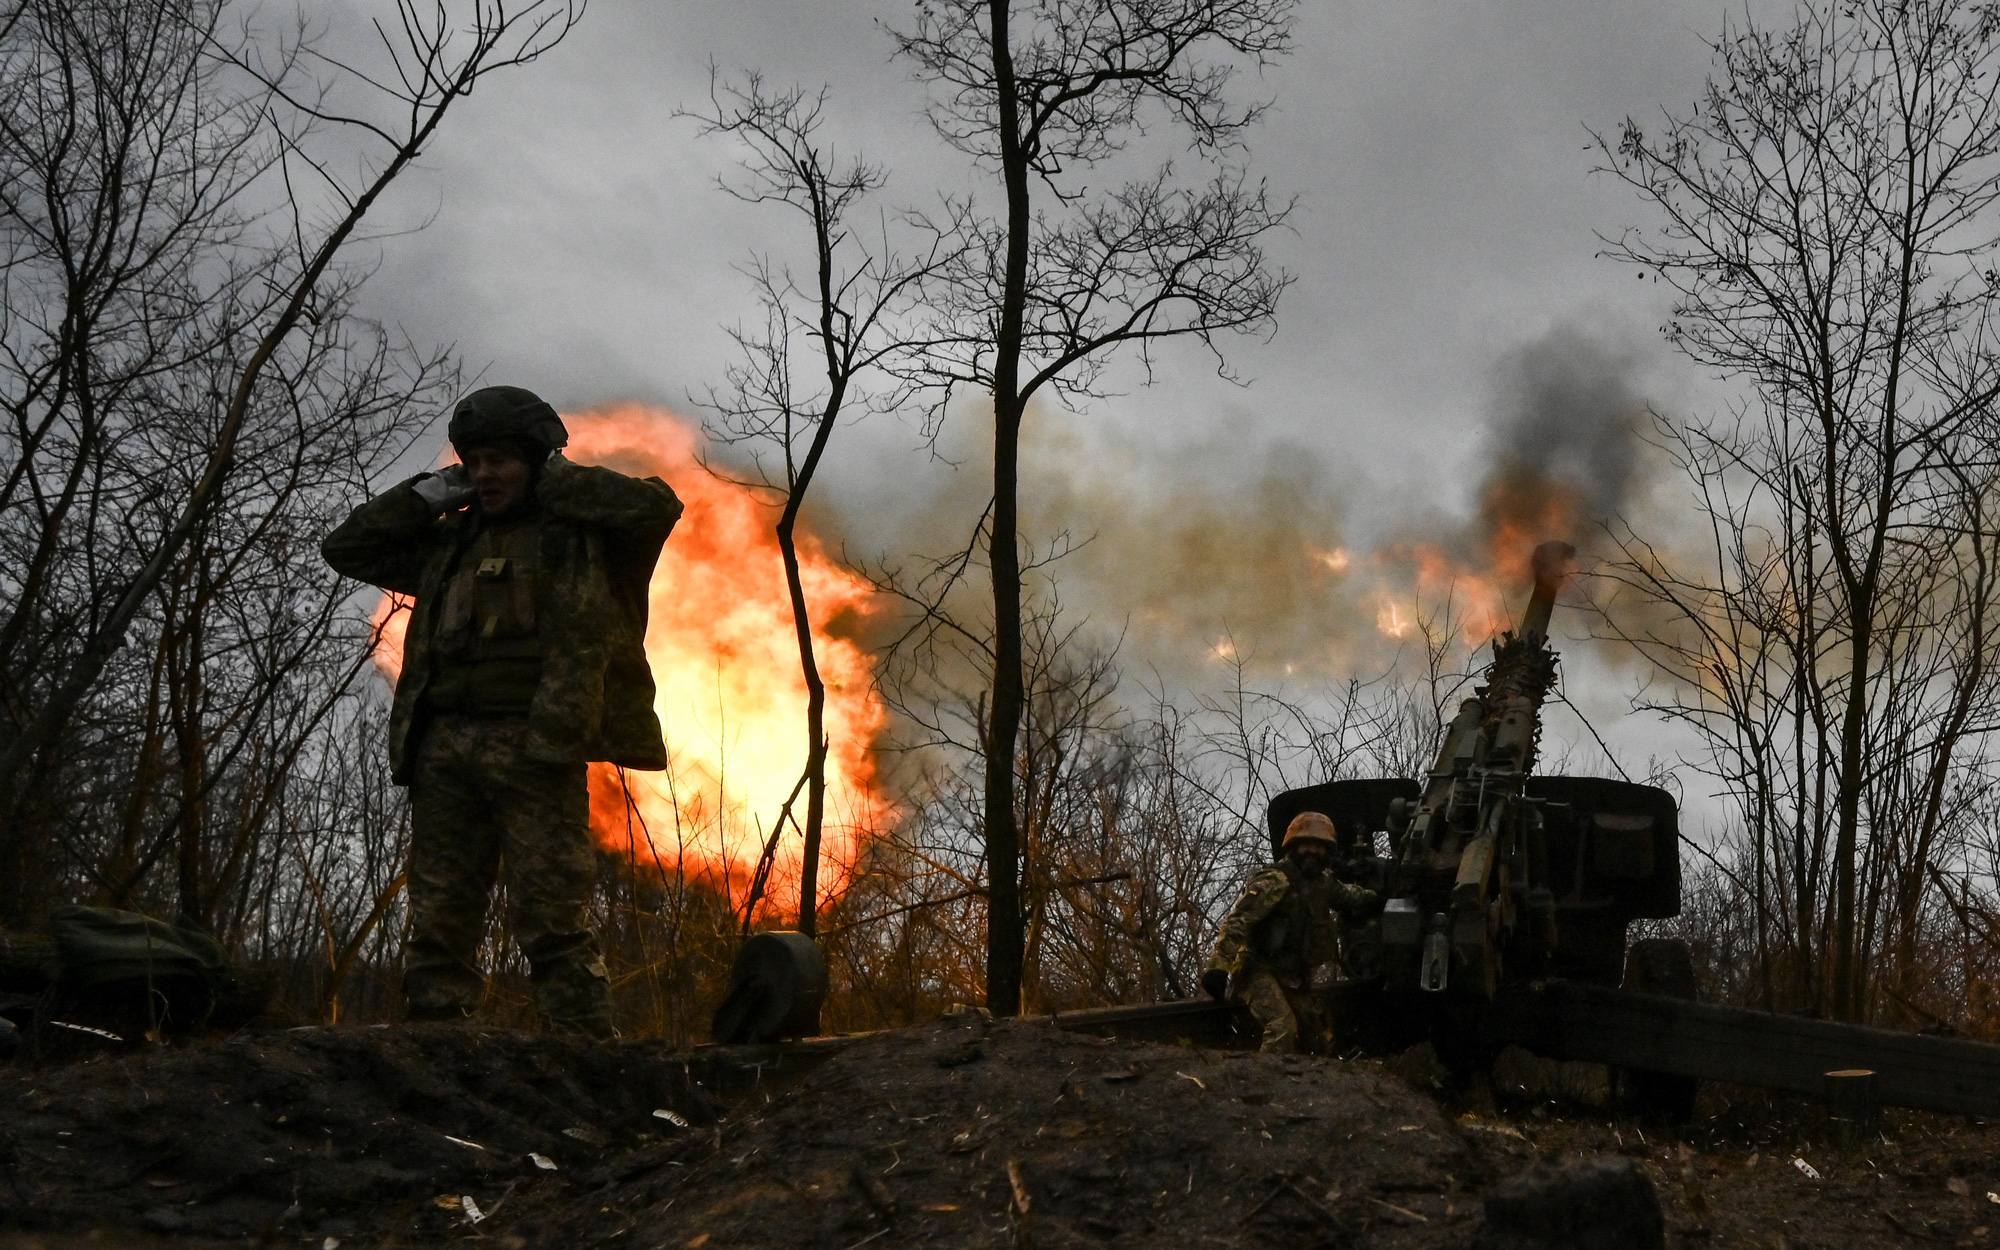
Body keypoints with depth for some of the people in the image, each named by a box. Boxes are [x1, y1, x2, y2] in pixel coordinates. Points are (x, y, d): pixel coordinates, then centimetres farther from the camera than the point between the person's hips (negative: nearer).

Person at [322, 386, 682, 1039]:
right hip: (445, 747, 6)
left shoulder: (584, 533, 9)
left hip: (536, 746, -6)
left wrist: (555, 483, 2)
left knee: (550, 918, -10)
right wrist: (428, 495, 18)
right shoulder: (450, 540, 24)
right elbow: (346, 547, 29)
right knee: (438, 919, 3)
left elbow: (656, 503, -9)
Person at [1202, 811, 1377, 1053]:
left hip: (1294, 977, 9)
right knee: (1282, 1026, -27)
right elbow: (1236, 922, -24)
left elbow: (1347, 895, 37)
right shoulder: (1275, 881, -16)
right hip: (1261, 971, -9)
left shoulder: (1323, 883, 10)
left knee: (1315, 1038, 10)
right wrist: (1218, 966, -32)